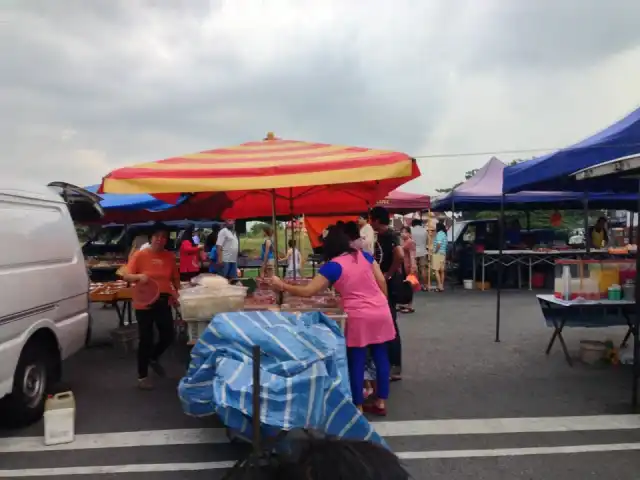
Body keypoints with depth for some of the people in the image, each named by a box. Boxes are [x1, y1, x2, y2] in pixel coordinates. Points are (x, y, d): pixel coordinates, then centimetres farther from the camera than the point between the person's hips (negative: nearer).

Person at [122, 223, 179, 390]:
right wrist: (139, 276, -28)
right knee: (146, 339, 2)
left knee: (168, 336, 9)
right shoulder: (140, 255, -7)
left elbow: (175, 278, 15)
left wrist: (175, 292, 1)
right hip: (144, 303, -4)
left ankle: (154, 358, 41)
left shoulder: (170, 256, 4)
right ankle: (142, 376, 18)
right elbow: (127, 276, -9)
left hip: (164, 302, 4)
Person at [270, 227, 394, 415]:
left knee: (356, 361, 7)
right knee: (380, 357, 13)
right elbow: (382, 282, 8)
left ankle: (358, 407, 17)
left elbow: (307, 291, -7)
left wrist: (281, 285, 3)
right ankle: (381, 403, 24)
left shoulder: (332, 266, -6)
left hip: (359, 317, -5)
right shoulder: (364, 255, 8)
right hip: (381, 312, 5)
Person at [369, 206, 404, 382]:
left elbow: (400, 256, -34)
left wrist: (389, 274, -24)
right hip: (382, 284, 10)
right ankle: (387, 361, 26)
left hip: (389, 284, -10)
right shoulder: (381, 236, 12)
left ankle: (395, 368, 4)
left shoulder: (390, 236, -18)